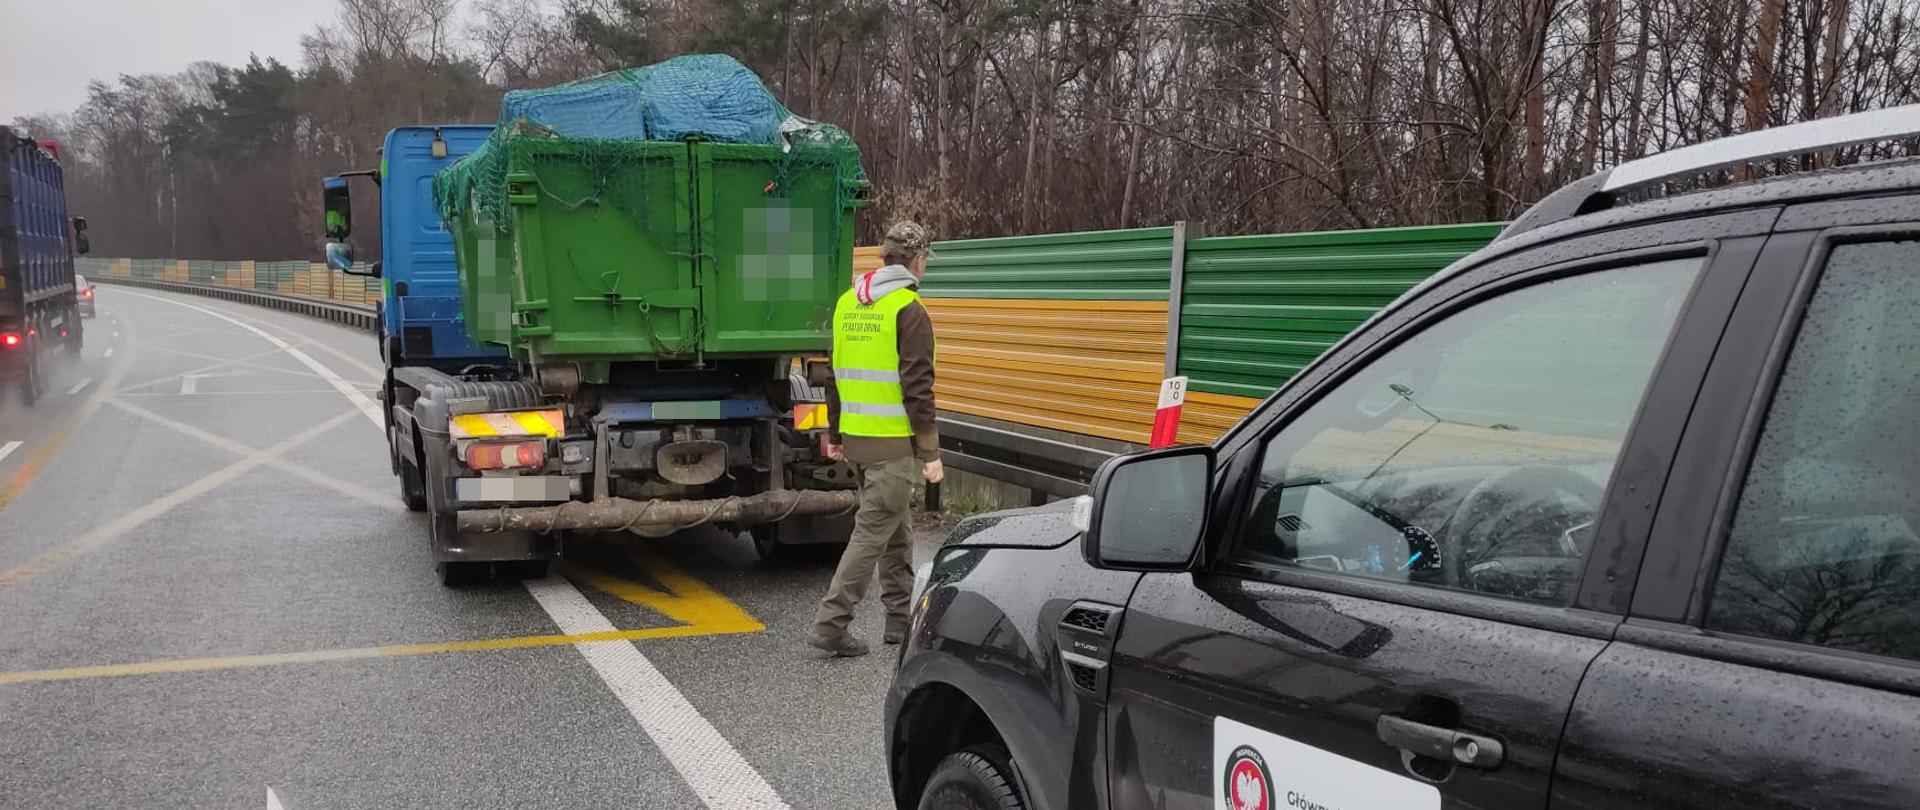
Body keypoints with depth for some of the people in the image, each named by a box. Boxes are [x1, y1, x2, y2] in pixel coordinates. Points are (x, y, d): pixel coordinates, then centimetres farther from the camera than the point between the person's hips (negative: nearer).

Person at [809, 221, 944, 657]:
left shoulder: (847, 303, 12)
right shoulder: (909, 310, -13)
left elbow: (837, 374, 18)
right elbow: (917, 387, -16)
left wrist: (834, 432, 25)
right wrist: (930, 452, -13)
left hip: (856, 438, 8)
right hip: (894, 443, -8)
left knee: (897, 529, 18)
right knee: (872, 532, -3)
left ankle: (901, 619, 25)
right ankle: (830, 623, -4)